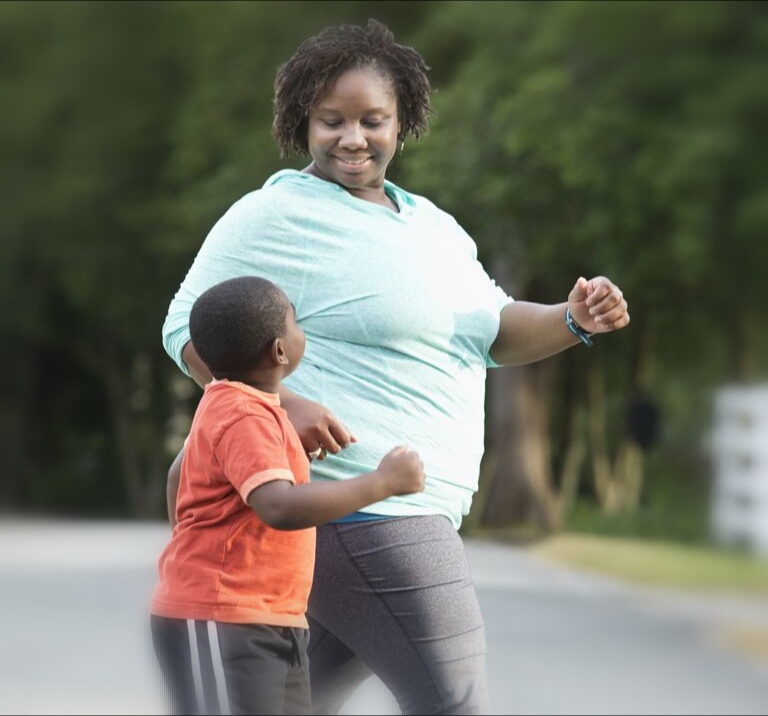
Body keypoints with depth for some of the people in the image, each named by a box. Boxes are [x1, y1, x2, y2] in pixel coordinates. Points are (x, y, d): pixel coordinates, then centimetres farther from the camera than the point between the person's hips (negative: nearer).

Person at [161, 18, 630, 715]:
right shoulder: (276, 214, -8)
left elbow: (494, 330, 20)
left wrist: (575, 319, -1)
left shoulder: (432, 224, 18)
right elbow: (190, 326, -11)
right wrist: (279, 404, -26)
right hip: (358, 508, -9)